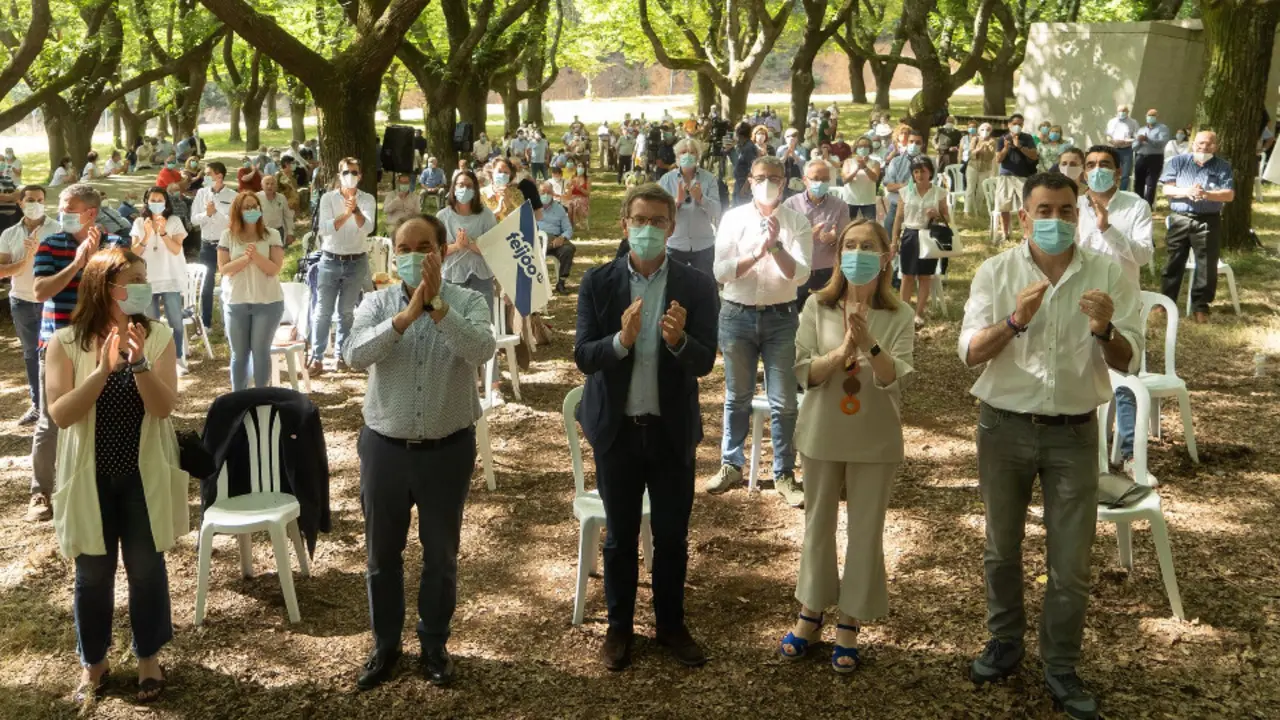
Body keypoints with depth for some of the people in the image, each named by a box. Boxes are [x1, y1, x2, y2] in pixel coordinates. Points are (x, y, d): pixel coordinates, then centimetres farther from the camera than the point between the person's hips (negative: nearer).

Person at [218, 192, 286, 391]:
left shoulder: (271, 235, -2)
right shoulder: (228, 235, 0)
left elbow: (275, 269, -9)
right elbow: (223, 269, -6)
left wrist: (256, 256, -24)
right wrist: (246, 258, -19)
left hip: (267, 303, -1)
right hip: (235, 303, 1)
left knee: (261, 352, 4)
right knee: (239, 353, 10)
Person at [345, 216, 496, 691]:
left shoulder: (467, 302, -6)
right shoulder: (377, 303, -3)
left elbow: (481, 351, -25)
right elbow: (356, 355, -20)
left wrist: (436, 304, -29)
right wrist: (407, 315, -28)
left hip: (448, 448, -1)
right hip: (385, 447, 1)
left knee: (441, 554, 12)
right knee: (383, 554, 14)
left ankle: (434, 645, 31)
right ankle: (385, 646, 32)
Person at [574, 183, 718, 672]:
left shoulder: (697, 286, -6)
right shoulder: (598, 282, -5)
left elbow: (705, 362, -12)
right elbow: (583, 357, -11)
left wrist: (678, 341, -34)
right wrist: (622, 339, -31)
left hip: (672, 430, 0)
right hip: (616, 429, 0)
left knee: (672, 536, 13)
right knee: (620, 537, 13)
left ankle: (671, 624, 33)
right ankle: (619, 627, 30)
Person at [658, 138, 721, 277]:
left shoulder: (709, 178, -2)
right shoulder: (667, 179, -1)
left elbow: (716, 212, -9)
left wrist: (700, 198, -26)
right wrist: (677, 201, -27)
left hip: (703, 246, 0)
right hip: (674, 245, 0)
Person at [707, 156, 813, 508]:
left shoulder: (797, 222, -3)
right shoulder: (733, 219, -2)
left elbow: (800, 274, -13)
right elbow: (721, 272, -8)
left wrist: (776, 245, -27)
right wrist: (757, 253, -20)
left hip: (781, 318, -1)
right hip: (737, 316, 1)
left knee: (783, 402, 3)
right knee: (737, 397, 13)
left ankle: (784, 474, 14)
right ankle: (731, 465, 27)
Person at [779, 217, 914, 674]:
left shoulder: (899, 316, -7)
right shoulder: (817, 306, -4)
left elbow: (896, 379, -17)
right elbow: (804, 372, -9)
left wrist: (869, 343, -33)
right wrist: (842, 351, -26)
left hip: (875, 440, -1)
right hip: (823, 435, 1)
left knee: (866, 532, 7)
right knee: (818, 525, 14)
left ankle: (850, 624, 22)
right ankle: (811, 613, 31)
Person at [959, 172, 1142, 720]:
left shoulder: (1107, 276, -4)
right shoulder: (996, 272, -4)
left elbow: (1128, 362, -6)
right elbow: (970, 353, -10)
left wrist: (1105, 329, -27)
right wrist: (1015, 321, -27)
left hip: (1074, 432, 0)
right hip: (1005, 427, 1)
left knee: (1071, 562, 4)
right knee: (1002, 548, 15)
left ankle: (1060, 668, 20)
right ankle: (1005, 643, 35)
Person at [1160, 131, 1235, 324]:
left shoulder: (1223, 167, 5)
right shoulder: (1178, 162, 7)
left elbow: (1229, 194, -4)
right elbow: (1167, 189, 0)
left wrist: (1207, 194, -22)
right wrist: (1186, 192, -20)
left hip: (1208, 221, 0)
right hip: (1180, 219, 0)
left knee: (1207, 265, 1)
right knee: (1174, 263, 5)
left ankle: (1201, 306, 10)